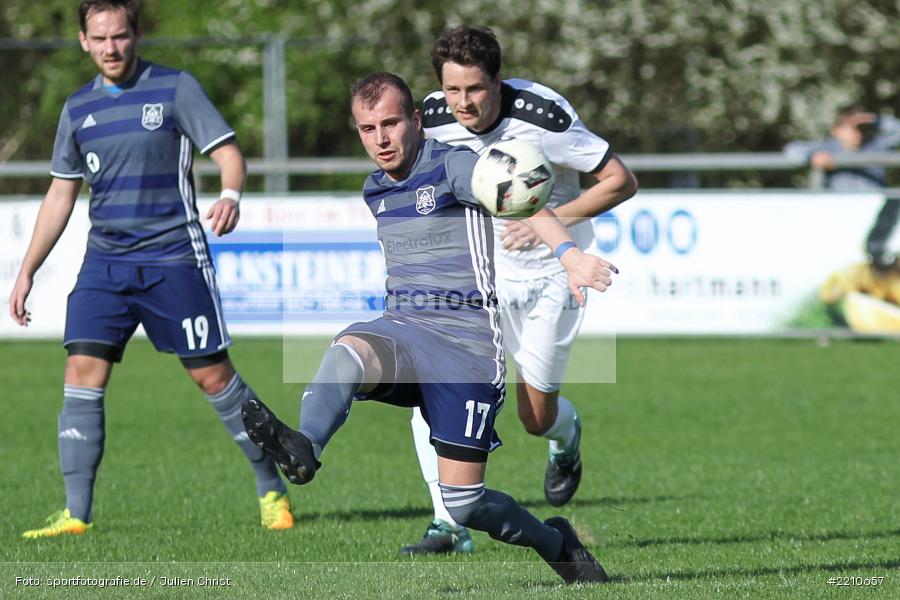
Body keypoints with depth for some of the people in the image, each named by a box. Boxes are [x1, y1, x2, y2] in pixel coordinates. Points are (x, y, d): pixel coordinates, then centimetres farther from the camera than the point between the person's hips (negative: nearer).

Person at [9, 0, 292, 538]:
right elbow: (61, 195, 18)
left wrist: (231, 196, -28)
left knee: (213, 376, -2)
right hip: (105, 262, 4)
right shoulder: (79, 108, 11)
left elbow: (228, 153, -5)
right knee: (82, 372, -9)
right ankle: (76, 513, -7)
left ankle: (273, 489, 13)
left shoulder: (175, 89, -2)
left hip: (173, 257, -4)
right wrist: (27, 272, 15)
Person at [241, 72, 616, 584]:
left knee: (464, 503, -8)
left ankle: (558, 544, 21)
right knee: (348, 350, -33)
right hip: (402, 330, 5)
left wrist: (569, 252, -44)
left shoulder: (453, 166, -7)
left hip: (465, 343, -5)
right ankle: (301, 449, -60)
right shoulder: (376, 191, 16)